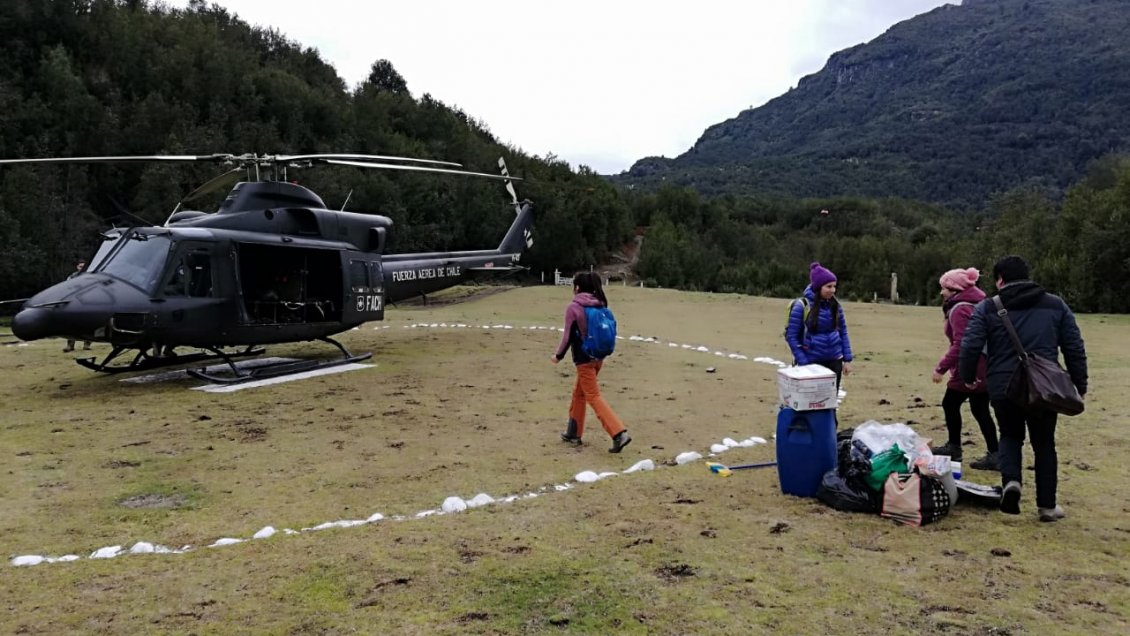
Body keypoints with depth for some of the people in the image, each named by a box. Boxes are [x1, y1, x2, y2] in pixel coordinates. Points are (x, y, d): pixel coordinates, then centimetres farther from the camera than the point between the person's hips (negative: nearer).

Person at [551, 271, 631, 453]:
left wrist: (558, 355, 3)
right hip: (598, 357, 7)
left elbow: (568, 335, -11)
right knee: (579, 392, 20)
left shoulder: (573, 308, -13)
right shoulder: (600, 305, 5)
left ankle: (619, 433, -16)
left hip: (584, 359, -7)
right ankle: (573, 433, 30)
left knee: (594, 397, -5)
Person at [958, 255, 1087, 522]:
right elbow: (1075, 348, 7)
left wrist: (968, 377, 8)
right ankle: (1047, 505, 18)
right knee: (1044, 443, 16)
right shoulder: (1056, 305, 7)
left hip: (1003, 387, -1)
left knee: (1010, 435, 21)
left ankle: (1011, 480, -4)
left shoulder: (987, 308, -1)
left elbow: (970, 347, -8)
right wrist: (1080, 385, 14)